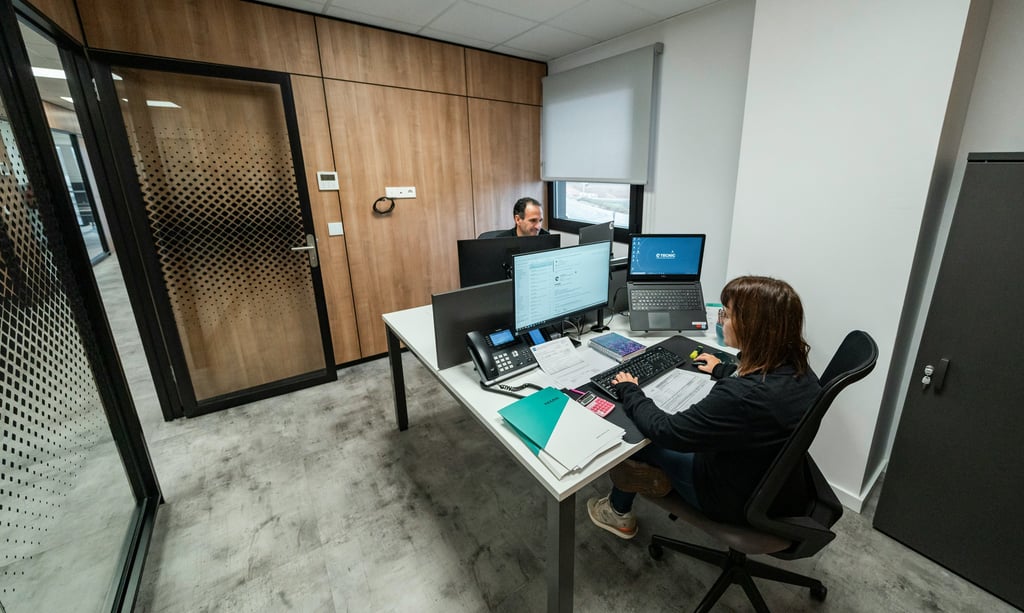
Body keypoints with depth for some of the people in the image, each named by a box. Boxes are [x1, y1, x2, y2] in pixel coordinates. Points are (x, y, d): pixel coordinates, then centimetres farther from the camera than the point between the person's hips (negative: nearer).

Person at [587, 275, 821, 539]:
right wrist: (723, 371, 25)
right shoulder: (797, 367, -13)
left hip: (737, 500, -7)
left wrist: (630, 392, -13)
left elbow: (667, 431, -28)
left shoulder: (741, 397, -40)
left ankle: (618, 513, 32)